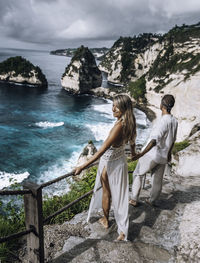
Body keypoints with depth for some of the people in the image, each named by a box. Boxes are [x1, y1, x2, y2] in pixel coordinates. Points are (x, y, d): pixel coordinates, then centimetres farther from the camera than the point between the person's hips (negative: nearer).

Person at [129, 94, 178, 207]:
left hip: (153, 155, -7)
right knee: (158, 180, 18)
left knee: (138, 174, 11)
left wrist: (141, 154, -37)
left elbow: (154, 141, -32)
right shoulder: (175, 121, 1)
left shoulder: (163, 121, -24)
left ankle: (134, 199, 17)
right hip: (163, 156, 7)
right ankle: (151, 201, 33)